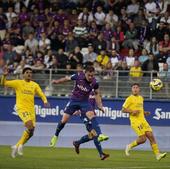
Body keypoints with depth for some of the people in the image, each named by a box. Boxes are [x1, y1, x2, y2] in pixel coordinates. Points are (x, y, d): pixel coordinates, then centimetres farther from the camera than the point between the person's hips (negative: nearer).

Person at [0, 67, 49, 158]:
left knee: (30, 132, 3)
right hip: (22, 108, -5)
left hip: (31, 110, 5)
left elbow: (41, 94, 9)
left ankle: (17, 146, 20)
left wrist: (45, 101, -12)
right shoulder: (18, 83, 2)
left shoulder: (34, 85, 12)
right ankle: (21, 145, -11)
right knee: (30, 126, -26)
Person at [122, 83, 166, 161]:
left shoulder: (141, 98, 18)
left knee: (151, 136, -5)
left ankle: (157, 154, -6)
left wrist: (145, 113, 11)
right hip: (135, 121, -7)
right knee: (143, 139, -15)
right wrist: (132, 111, -18)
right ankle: (129, 146, 8)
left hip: (143, 120, 7)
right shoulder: (130, 98, -4)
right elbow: (123, 109, -4)